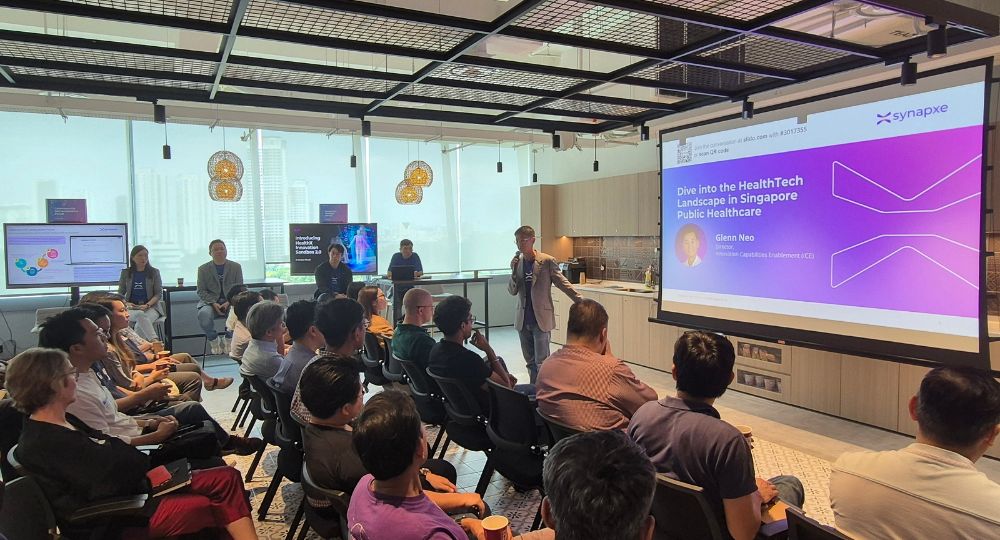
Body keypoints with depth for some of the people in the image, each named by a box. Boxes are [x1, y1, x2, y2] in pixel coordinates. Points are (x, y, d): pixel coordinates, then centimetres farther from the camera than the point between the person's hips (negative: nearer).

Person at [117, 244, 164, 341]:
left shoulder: (154, 272, 9)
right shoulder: (126, 273, 13)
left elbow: (158, 293, 3)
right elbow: (120, 293, 13)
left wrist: (147, 305, -15)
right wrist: (126, 304, -10)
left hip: (150, 307, 0)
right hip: (132, 308, 0)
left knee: (140, 326, -33)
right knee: (140, 314, -38)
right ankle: (154, 341, -52)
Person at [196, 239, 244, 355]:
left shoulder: (236, 267, 8)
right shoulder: (203, 269, 8)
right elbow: (201, 291, 3)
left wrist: (229, 303, -13)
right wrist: (214, 304, -15)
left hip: (230, 302, 0)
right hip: (210, 302, 0)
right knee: (203, 314, -35)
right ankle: (214, 339, -5)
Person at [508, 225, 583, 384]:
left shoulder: (547, 261, -7)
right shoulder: (517, 262, 7)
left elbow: (563, 283, -3)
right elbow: (512, 292, 6)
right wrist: (514, 273, -12)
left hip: (541, 320, -5)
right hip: (522, 321, 5)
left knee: (541, 362, -5)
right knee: (530, 362, 12)